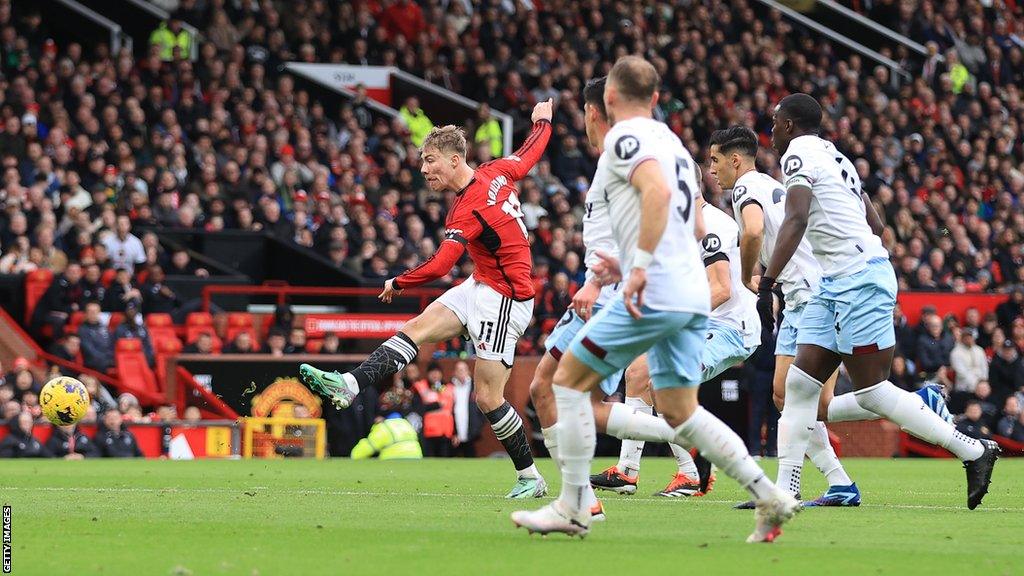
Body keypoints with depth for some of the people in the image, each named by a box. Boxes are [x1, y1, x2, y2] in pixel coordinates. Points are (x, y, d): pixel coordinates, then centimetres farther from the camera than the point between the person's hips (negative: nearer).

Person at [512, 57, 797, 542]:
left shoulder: (625, 137, -6)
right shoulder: (671, 142, 22)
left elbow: (658, 191, -25)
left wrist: (640, 267, -26)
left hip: (653, 296, -9)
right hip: (692, 295, 9)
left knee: (569, 380, 2)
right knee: (681, 414, 13)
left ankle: (573, 507, 2)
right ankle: (769, 497, 4)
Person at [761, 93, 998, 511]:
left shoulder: (799, 152, -7)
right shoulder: (833, 155, 21)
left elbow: (796, 220, -21)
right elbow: (874, 222, 25)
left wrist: (768, 281, -26)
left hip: (859, 280, -10)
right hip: (835, 284, 10)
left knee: (871, 392, -8)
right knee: (800, 383, 4)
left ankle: (973, 451, -2)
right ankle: (785, 490, 2)